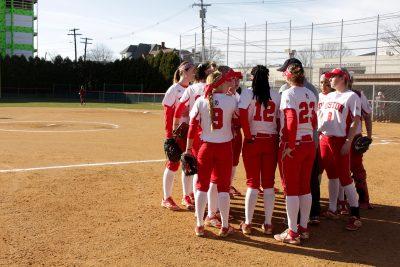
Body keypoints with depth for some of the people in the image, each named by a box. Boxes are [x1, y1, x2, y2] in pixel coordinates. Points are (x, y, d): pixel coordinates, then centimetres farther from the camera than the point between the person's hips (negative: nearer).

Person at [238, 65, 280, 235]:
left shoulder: (248, 93, -4)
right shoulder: (276, 96, 4)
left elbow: (242, 115, -18)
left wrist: (248, 136, -10)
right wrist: (278, 139, 10)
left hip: (252, 141, -2)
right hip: (271, 141, 2)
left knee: (252, 183, 6)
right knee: (269, 183, 8)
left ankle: (247, 223, 9)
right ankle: (268, 224, 13)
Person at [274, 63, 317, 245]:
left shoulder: (288, 94, -13)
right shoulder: (311, 95, 10)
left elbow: (291, 121, -22)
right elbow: (313, 121, 13)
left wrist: (289, 146, -17)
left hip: (293, 146, -7)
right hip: (310, 145, 7)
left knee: (291, 189, 0)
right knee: (305, 188, 14)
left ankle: (292, 233, 6)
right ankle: (304, 229, 23)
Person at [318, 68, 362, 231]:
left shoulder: (351, 96, -6)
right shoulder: (329, 96, 16)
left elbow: (355, 121, -12)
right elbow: (320, 115, 21)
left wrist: (348, 142, -19)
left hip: (340, 141, -7)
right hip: (324, 139, 7)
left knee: (344, 177, -7)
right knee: (331, 176, 14)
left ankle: (355, 215, 0)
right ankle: (332, 210, 24)